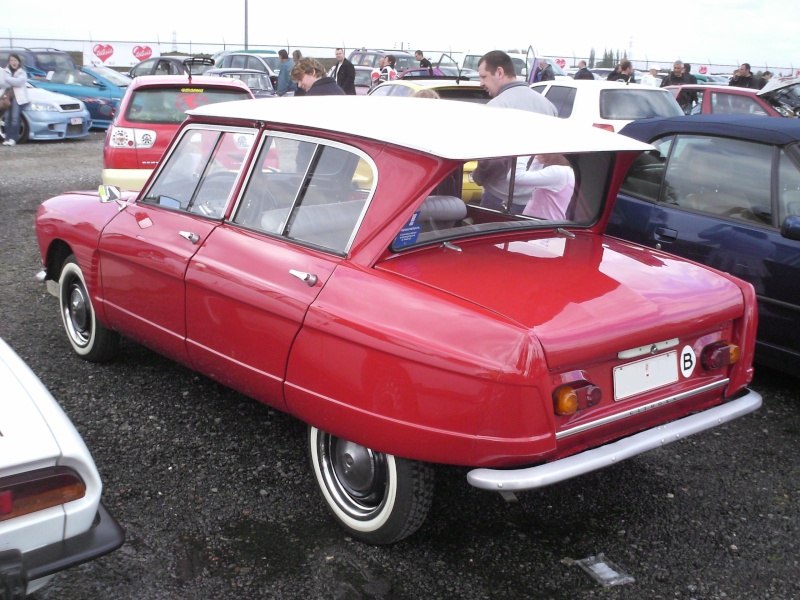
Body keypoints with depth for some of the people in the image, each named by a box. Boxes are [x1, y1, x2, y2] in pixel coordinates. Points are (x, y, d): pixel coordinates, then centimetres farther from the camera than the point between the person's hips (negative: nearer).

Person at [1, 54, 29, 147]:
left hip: (18, 97, -3)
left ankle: (13, 139, -16)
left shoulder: (22, 72, 6)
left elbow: (19, 82, -13)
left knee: (15, 117, -14)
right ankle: (7, 138, 0)